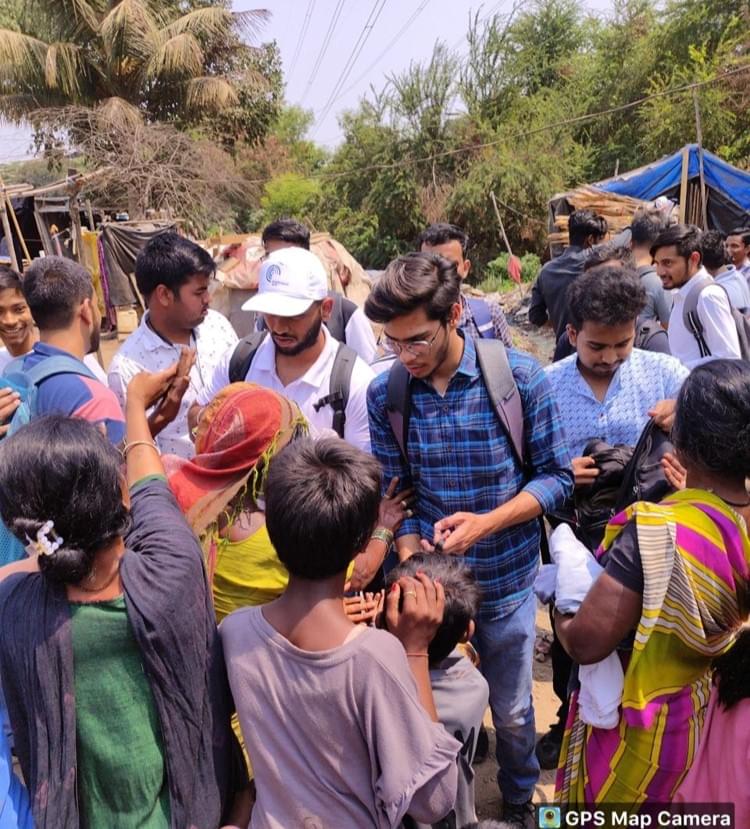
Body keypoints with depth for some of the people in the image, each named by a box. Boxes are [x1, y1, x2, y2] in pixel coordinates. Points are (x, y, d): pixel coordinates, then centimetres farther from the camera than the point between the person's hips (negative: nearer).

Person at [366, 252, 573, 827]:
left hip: (506, 584, -1)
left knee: (512, 713, 20)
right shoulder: (384, 394, -9)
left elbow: (556, 477, -9)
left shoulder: (521, 378, -15)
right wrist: (410, 558, -19)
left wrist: (487, 522, -22)